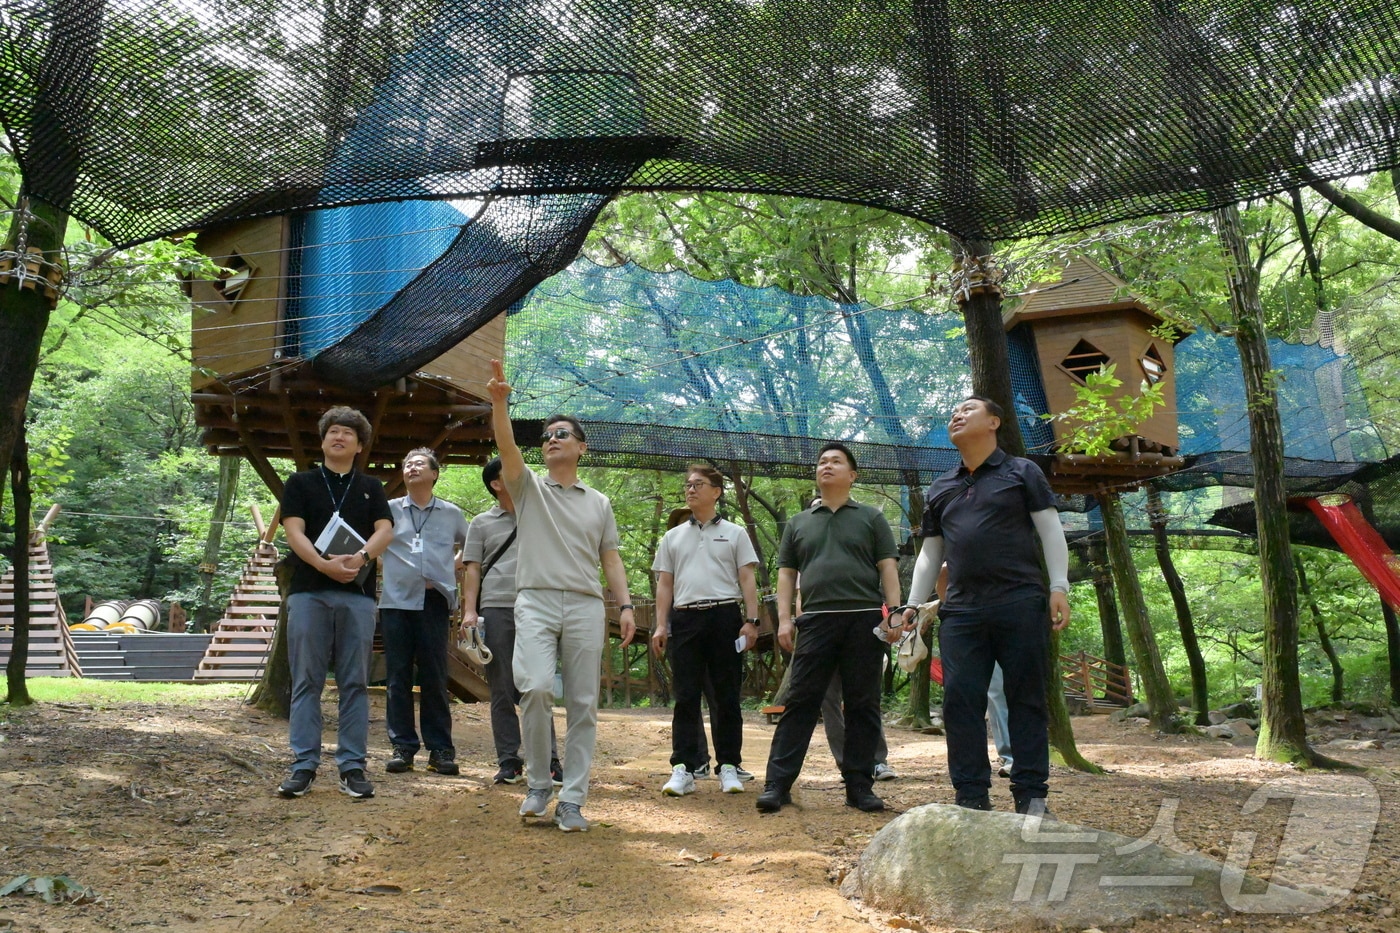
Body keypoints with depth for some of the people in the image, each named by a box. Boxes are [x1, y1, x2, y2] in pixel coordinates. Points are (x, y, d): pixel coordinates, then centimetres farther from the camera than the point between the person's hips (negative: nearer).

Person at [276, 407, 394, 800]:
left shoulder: (371, 487, 15)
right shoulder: (300, 483, 11)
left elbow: (385, 530, 1)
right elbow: (294, 532, -2)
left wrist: (361, 556, -20)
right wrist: (325, 564, -19)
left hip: (358, 594, 1)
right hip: (308, 591, -1)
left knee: (355, 683, 2)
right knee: (306, 681, 1)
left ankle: (352, 765, 7)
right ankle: (304, 765, 6)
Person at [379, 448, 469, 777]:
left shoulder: (452, 514, 12)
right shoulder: (389, 510, 9)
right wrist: (386, 568, 7)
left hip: (435, 601, 0)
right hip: (396, 601, 0)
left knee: (435, 678, 0)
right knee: (398, 677, 1)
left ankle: (441, 750, 5)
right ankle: (402, 747, 8)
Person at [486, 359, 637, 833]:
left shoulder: (599, 503, 18)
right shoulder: (529, 487, 13)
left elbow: (610, 557, 14)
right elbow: (506, 446, -6)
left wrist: (625, 604, 2)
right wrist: (499, 402, -22)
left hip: (586, 606, 2)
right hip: (536, 602, -2)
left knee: (583, 704, -1)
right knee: (536, 688, -20)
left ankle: (571, 801, 6)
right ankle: (537, 784, -1)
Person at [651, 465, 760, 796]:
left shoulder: (734, 534, 10)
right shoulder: (673, 537, 17)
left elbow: (747, 580, 5)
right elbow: (664, 584, 14)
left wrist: (751, 621, -6)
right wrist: (661, 625, 4)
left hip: (725, 616, -2)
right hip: (685, 619, 2)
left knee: (726, 696, 2)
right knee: (685, 697, 0)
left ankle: (729, 766, 9)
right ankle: (683, 768, 2)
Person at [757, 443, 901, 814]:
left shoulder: (871, 518, 13)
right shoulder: (799, 523, 18)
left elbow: (888, 568, 7)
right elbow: (786, 573, 15)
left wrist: (894, 612, -5)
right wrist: (784, 618, 3)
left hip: (864, 618, -1)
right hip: (816, 620, 1)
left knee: (863, 706, 3)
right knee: (800, 703, -3)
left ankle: (859, 785, 10)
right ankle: (777, 783, -3)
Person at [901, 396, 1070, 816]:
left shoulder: (1021, 473, 9)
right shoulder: (941, 488, 20)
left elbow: (1050, 532, 3)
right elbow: (929, 554, 21)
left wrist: (1059, 587, -8)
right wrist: (912, 605, 12)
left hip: (1020, 603, -4)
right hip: (961, 611, 4)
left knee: (1026, 699, -1)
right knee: (960, 701, -2)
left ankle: (1031, 794, 5)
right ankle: (972, 797, 4)